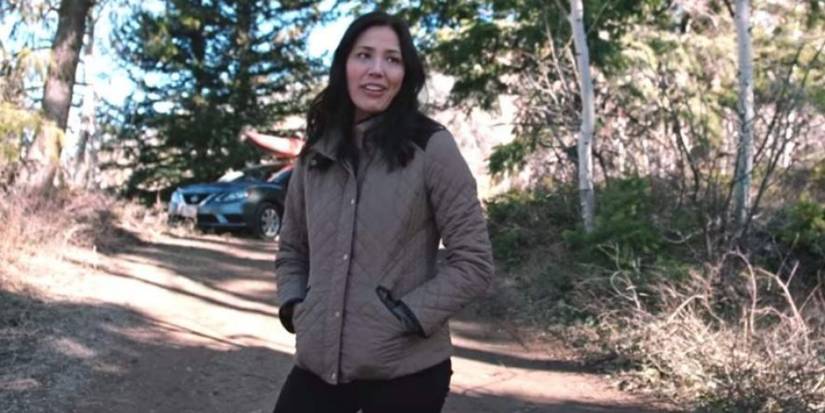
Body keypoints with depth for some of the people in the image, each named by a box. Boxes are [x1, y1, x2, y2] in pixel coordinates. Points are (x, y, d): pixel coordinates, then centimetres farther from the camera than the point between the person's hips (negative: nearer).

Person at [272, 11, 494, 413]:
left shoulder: (431, 148, -7)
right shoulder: (316, 153, 8)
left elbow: (473, 261, -8)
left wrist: (407, 316, -15)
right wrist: (293, 307, 2)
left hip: (405, 371, -4)